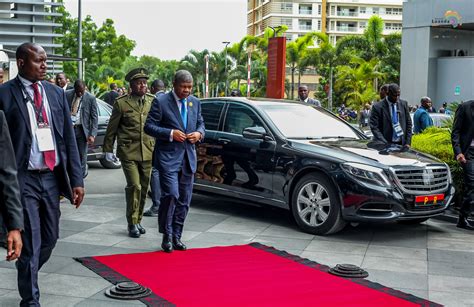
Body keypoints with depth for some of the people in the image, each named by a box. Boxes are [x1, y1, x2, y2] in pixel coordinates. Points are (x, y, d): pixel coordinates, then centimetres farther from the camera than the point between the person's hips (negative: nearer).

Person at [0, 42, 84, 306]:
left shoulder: (56, 93, 9)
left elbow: (69, 138, 9)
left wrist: (77, 179, 4)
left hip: (53, 176, 5)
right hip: (24, 179, -5)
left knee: (50, 238, 15)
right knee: (31, 244, 0)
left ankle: (28, 276, 42)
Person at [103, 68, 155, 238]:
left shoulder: (153, 101, 6)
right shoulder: (121, 103, -3)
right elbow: (112, 128, 2)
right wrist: (108, 149, 3)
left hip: (148, 152, 4)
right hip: (128, 151, -4)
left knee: (143, 187, 10)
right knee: (134, 186, -9)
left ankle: (138, 220, 25)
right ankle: (132, 223, 4)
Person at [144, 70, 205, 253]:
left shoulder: (195, 102, 11)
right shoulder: (161, 102, -6)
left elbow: (200, 123, 20)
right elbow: (149, 126, -7)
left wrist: (199, 133, -3)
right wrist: (170, 133, -17)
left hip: (188, 157, 6)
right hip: (168, 157, -5)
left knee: (184, 200, 8)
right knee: (171, 195, -15)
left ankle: (176, 237, 20)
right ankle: (167, 236, 0)